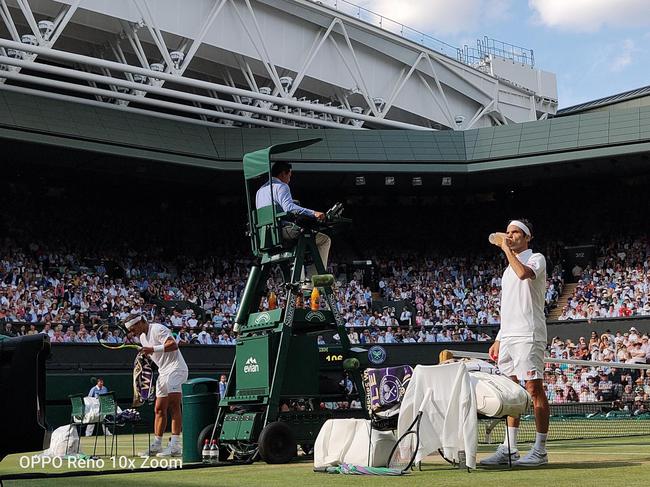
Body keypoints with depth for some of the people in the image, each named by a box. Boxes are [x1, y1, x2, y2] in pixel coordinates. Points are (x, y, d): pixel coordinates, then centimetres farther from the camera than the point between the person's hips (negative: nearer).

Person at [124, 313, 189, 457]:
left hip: (175, 369, -10)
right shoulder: (143, 337, 17)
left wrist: (153, 349, -29)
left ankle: (175, 446, -26)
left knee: (174, 405, -19)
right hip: (163, 373, 10)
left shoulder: (157, 329, -11)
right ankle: (156, 445, 18)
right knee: (159, 409, 10)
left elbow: (173, 345, -24)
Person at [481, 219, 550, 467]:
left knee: (534, 389, -8)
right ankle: (509, 449, 9)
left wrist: (506, 249, -11)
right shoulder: (508, 268, 24)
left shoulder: (536, 258, 1)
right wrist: (499, 340, 20)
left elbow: (524, 273, -24)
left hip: (528, 335, -8)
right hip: (507, 337, 8)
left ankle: (540, 450, -6)